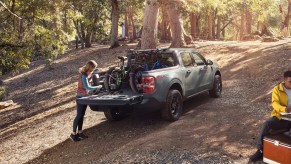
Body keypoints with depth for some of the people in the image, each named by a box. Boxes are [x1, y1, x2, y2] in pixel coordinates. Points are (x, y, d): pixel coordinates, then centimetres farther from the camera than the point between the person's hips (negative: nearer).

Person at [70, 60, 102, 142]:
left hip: (85, 96, 8)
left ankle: (80, 132, 21)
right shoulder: (84, 75, -23)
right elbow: (87, 87, -28)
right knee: (79, 115, -3)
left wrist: (95, 89, -3)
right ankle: (73, 133, 7)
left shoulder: (87, 74, 4)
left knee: (82, 115, 12)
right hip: (81, 97, -8)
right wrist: (97, 87, -18)